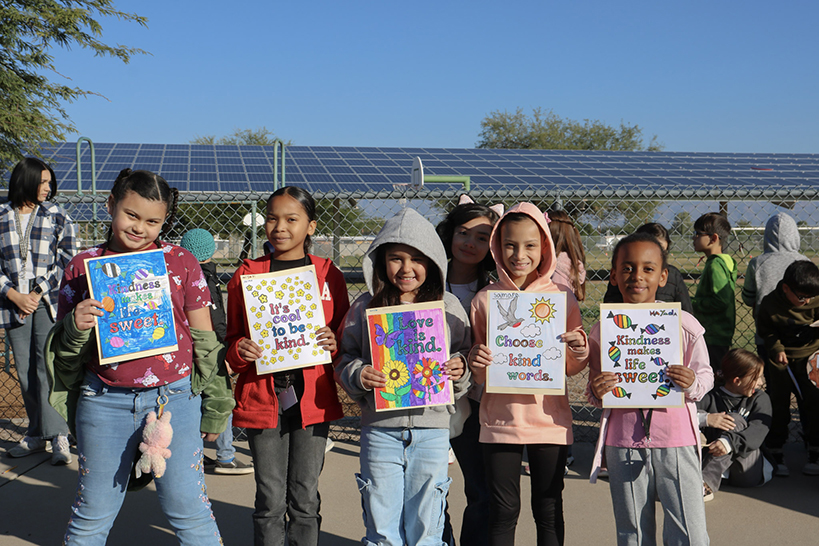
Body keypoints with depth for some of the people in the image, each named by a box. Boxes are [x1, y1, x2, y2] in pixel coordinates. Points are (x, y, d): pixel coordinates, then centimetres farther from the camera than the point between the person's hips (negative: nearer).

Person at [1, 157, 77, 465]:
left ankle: (59, 436, -9)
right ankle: (36, 436, 15)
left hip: (49, 301, -2)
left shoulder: (58, 217, 4)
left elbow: (66, 262, 1)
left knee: (47, 366, -11)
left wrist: (38, 294, -7)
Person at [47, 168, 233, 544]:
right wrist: (76, 327, -14)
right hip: (103, 402, 2)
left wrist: (215, 406, 7)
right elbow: (63, 351, 9)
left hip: (175, 400, -1)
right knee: (92, 513, 12)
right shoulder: (82, 266, 4)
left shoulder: (181, 262, 0)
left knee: (188, 510, 3)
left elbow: (205, 340, 5)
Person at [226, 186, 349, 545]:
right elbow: (231, 339, 10)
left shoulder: (328, 274, 4)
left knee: (306, 499, 8)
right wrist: (239, 352, -12)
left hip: (312, 399, 0)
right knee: (270, 500, 5)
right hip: (262, 398, 0)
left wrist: (334, 344, -11)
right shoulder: (246, 275, 4)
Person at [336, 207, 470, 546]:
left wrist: (460, 372, -11)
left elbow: (465, 356, 10)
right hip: (380, 428, 0)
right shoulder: (365, 307, 4)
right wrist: (358, 375, -13)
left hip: (431, 428, 0)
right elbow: (344, 360, 7)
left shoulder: (448, 307, 4)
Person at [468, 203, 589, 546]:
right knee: (503, 511, 7)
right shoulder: (485, 300, 0)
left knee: (549, 510, 10)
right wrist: (476, 363, -14)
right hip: (500, 418, 0)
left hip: (549, 418, 0)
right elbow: (477, 375, 8)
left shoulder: (563, 299, 0)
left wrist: (579, 352, -14)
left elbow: (571, 368, 7)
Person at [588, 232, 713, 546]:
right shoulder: (602, 331, 0)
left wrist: (692, 383, -15)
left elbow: (705, 374, 7)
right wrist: (596, 393, -11)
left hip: (675, 440, -1)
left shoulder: (684, 325, -4)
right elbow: (593, 394, 11)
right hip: (623, 443, 2)